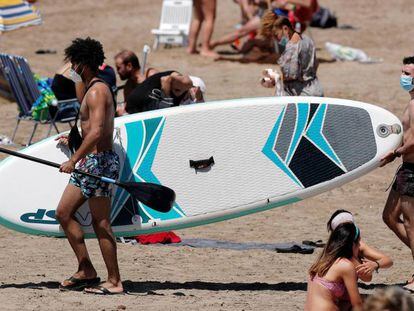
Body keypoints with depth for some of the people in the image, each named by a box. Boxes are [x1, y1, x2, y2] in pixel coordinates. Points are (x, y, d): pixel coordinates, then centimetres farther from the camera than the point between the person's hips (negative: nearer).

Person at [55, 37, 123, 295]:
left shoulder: (96, 92, -15)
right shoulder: (97, 88, 16)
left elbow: (96, 132, -25)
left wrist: (74, 160, -26)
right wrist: (75, 140, 29)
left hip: (98, 160, -11)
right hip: (90, 161, 11)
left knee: (101, 222, -7)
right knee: (64, 213, 11)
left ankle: (114, 281, -4)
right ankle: (86, 271, 13)